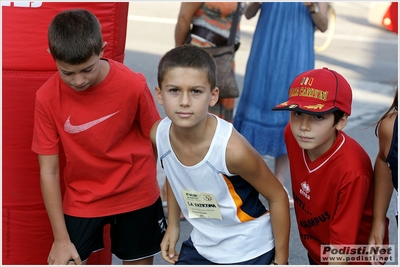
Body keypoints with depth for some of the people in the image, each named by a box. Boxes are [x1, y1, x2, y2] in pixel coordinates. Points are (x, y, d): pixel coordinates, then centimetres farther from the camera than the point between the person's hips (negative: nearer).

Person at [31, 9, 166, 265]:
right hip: (81, 199, 1)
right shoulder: (47, 97, -19)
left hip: (137, 195, 0)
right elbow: (49, 170, -13)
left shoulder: (133, 85, -21)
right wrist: (61, 238, -12)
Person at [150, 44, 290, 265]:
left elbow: (278, 197, -17)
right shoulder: (159, 135, -17)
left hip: (248, 251, -5)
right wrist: (173, 226, 9)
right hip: (201, 244, 5)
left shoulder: (231, 148, -32)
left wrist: (280, 260, -10)